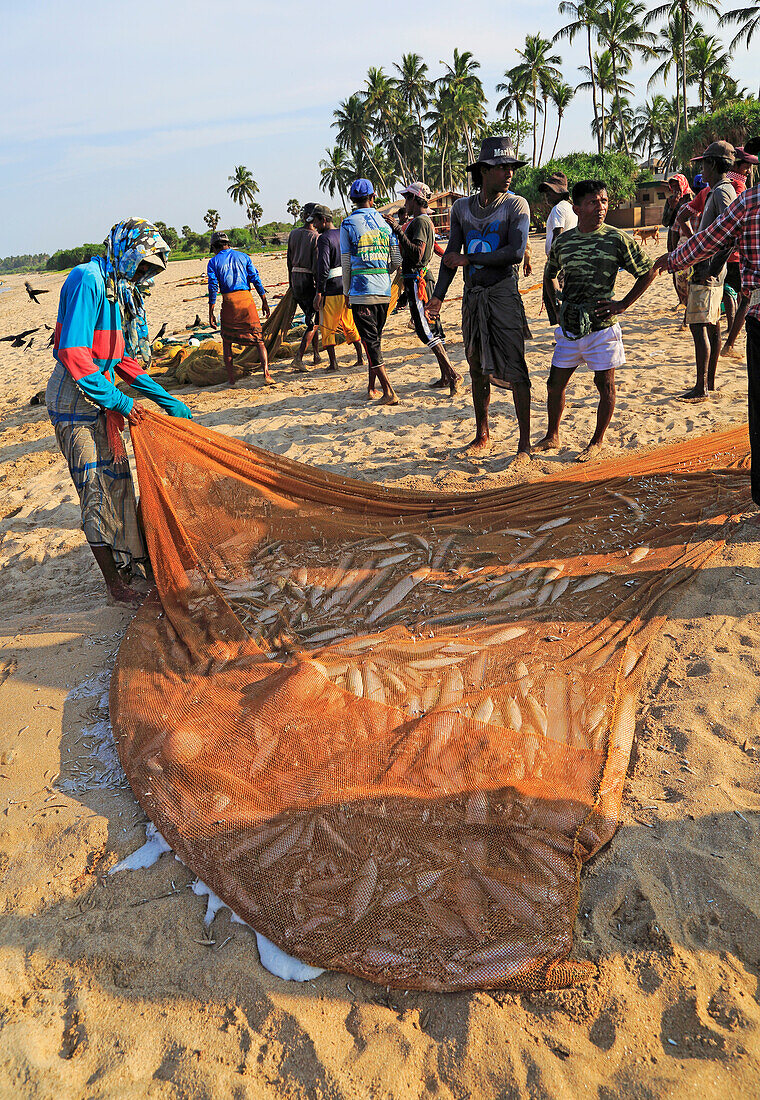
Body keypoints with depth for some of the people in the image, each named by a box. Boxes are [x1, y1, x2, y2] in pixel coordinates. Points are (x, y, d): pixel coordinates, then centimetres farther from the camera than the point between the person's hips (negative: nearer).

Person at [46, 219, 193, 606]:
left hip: (100, 393, 9)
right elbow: (74, 355, -25)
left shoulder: (121, 291, 12)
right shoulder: (87, 281, -17)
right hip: (74, 399, -9)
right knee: (96, 489, -2)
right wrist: (120, 402, -22)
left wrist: (166, 399, 14)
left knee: (117, 479, 15)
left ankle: (132, 559, 30)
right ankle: (115, 582, 8)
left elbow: (124, 360, 17)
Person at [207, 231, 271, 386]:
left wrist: (211, 313, 0)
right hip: (246, 298, 1)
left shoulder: (214, 261, 7)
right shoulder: (243, 256, 13)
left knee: (227, 341, 12)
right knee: (258, 339, 4)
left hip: (228, 301, -1)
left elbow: (213, 288, -1)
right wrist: (264, 302, 10)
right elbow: (256, 279, 6)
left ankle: (231, 377, 6)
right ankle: (266, 372, -12)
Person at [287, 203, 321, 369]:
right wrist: (319, 289, -14)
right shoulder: (315, 237, -12)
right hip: (310, 280, -7)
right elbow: (317, 265, -16)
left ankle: (316, 356, 23)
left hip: (296, 277, 7)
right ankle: (298, 358, -12)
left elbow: (289, 260, 12)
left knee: (311, 317, 19)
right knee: (313, 322, -2)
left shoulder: (293, 234, 7)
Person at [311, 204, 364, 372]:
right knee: (351, 325, 17)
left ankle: (333, 363, 2)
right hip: (349, 287, 7)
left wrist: (319, 292, -18)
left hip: (332, 289, -7)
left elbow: (323, 266, -20)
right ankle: (360, 358, 16)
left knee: (327, 328, 4)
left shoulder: (324, 238, -11)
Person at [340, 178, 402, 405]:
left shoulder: (348, 224, -2)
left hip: (361, 291, -4)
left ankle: (389, 392, -12)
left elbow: (346, 263, -1)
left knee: (370, 341, -4)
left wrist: (347, 293, 9)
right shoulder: (384, 221, 8)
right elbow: (396, 261, 8)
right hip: (384, 290, 4)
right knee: (376, 338, 16)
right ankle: (372, 387, 22)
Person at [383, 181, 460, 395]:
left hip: (417, 280, -10)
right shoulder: (424, 221, 19)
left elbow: (417, 255, -27)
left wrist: (399, 230, -29)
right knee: (433, 328, 11)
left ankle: (451, 374, -16)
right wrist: (399, 226, 31)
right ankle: (446, 376, 15)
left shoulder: (420, 222, -14)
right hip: (421, 279, 10)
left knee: (426, 330, -13)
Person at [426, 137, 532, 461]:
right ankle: (483, 435, 23)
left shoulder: (516, 205, -3)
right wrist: (438, 295, -1)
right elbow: (451, 254, 10)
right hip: (472, 296, 5)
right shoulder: (462, 207, 10)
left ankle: (524, 441, -2)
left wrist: (469, 259, -11)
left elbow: (516, 252, -15)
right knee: (478, 369, 11)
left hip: (503, 294, -4)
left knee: (514, 369, -8)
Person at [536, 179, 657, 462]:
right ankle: (552, 437, 24)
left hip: (601, 325, -3)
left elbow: (648, 272, 1)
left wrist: (622, 305, -5)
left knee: (604, 384, 2)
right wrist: (557, 307, 12)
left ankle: (598, 441, 17)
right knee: (555, 383, 7)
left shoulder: (617, 239, -5)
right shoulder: (562, 242, 5)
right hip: (570, 326, 4)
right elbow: (549, 275, 24)